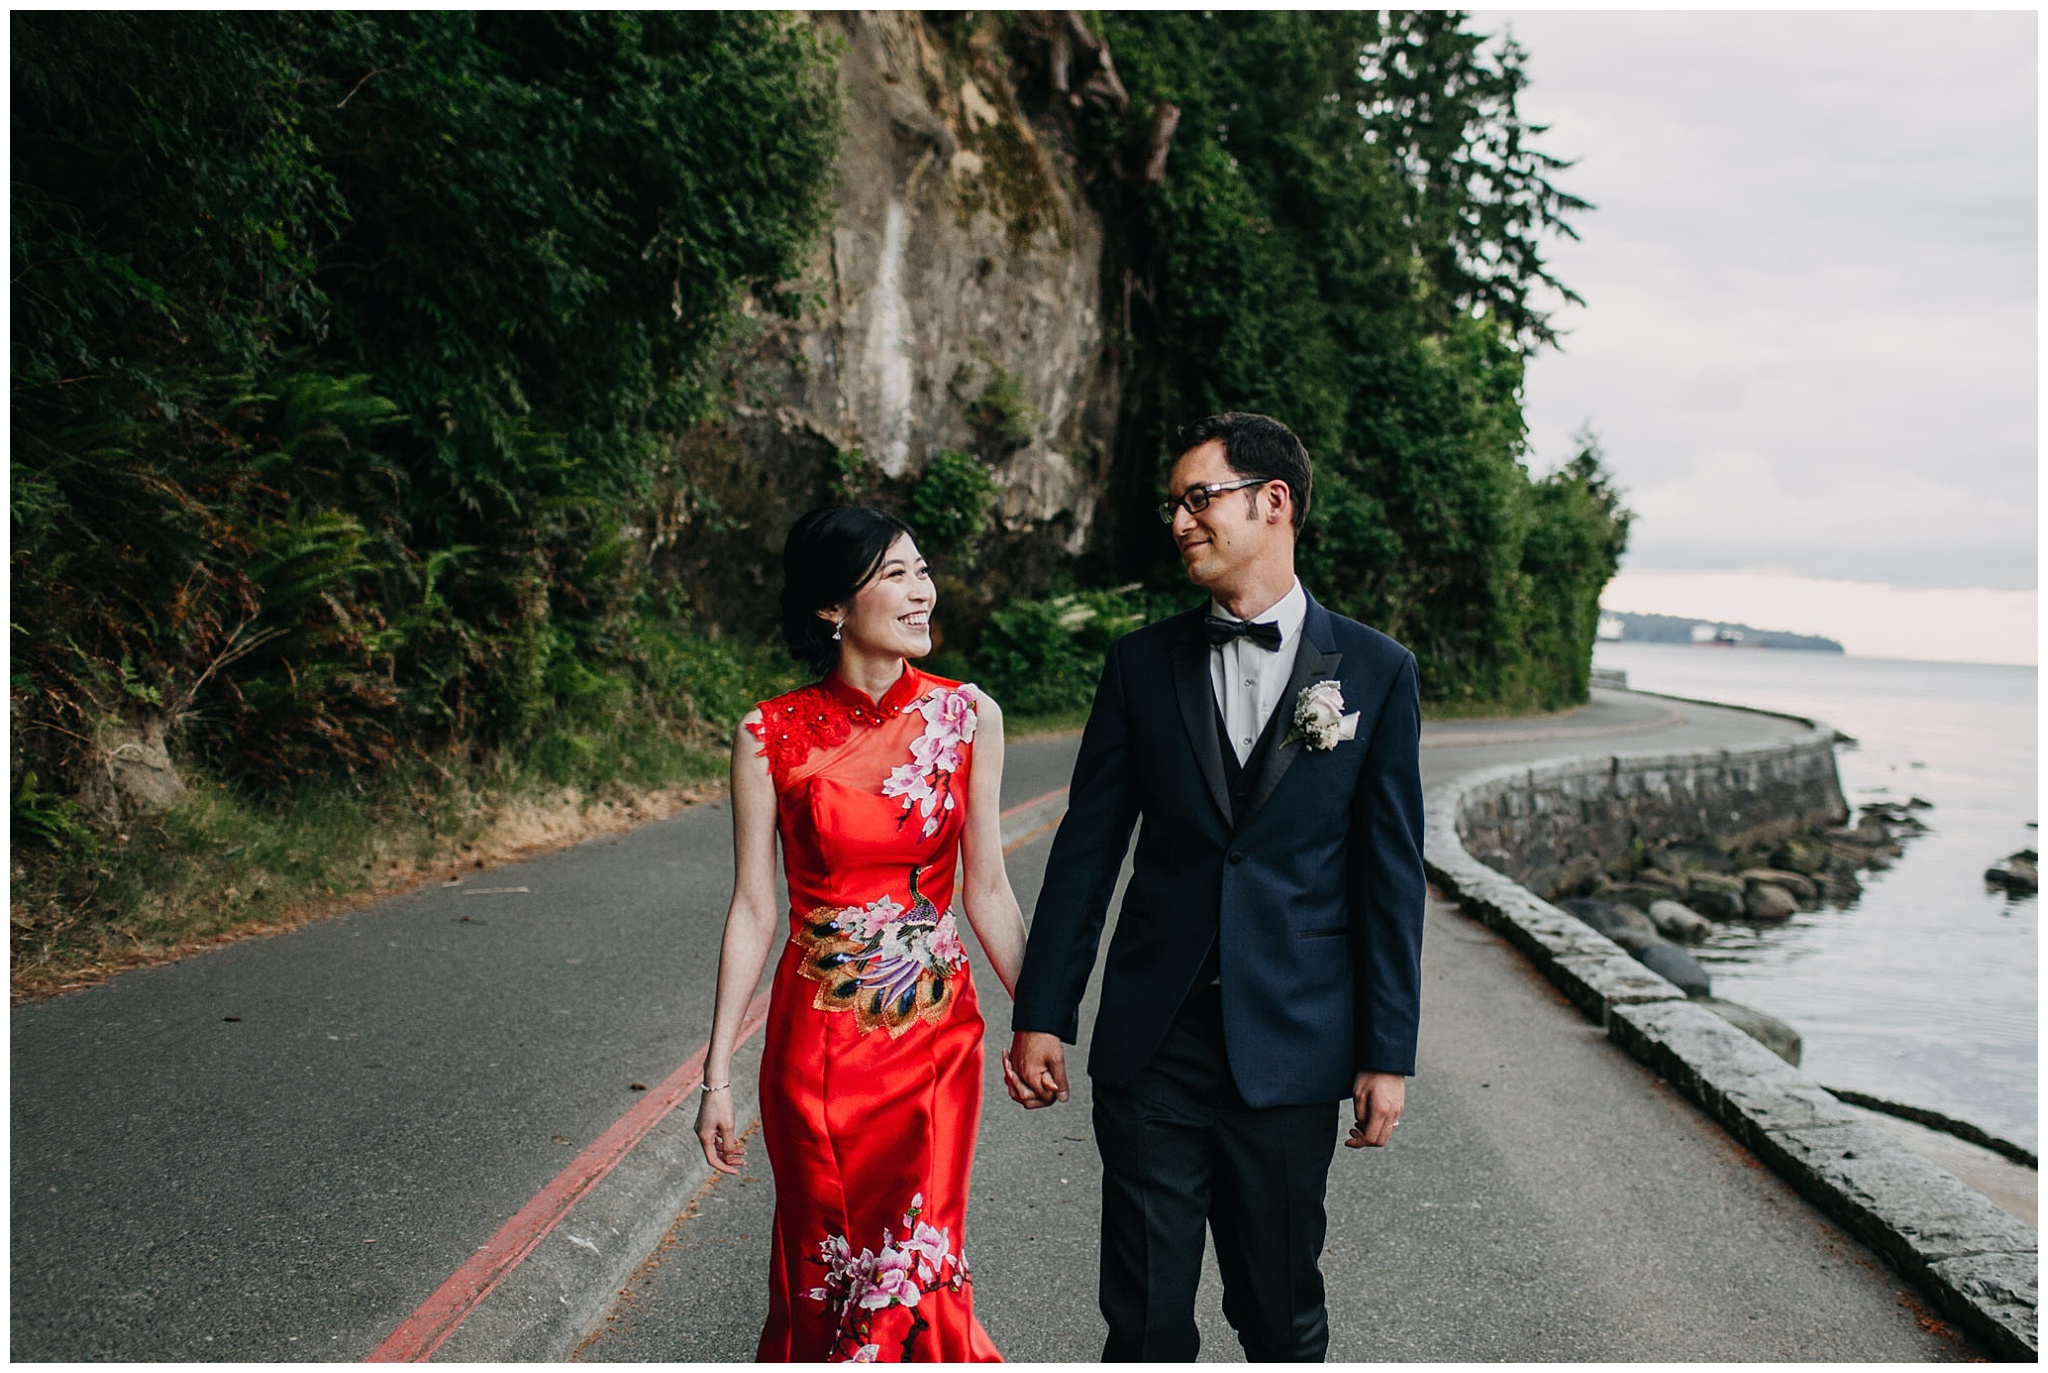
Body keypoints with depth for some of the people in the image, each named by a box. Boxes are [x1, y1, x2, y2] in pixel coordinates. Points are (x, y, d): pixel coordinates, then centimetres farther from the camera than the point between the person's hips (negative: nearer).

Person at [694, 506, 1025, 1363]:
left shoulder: (967, 717, -4)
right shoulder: (771, 738, -8)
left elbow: (987, 890, 2)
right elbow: (753, 909, -4)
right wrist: (717, 1074, -3)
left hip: (936, 1034, 1)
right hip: (818, 1037, -1)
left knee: (919, 1267, 5)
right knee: (828, 1267, 13)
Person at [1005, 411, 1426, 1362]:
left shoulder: (1375, 671, -1)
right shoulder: (1141, 663, 3)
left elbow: (1389, 875, 0)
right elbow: (1086, 850, 4)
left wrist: (1388, 1052, 0)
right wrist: (1042, 1014, 1)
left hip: (1291, 1047, -1)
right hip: (1153, 1037, 1)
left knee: (1282, 1317, 15)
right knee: (1144, 1319, 8)